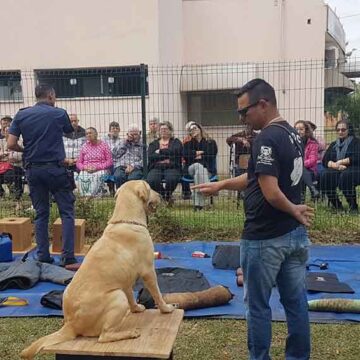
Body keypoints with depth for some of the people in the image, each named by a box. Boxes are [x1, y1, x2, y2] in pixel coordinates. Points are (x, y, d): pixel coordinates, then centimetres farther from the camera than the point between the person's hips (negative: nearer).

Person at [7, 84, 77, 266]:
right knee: (67, 212, 2)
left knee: (41, 214, 12)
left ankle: (43, 257, 13)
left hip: (33, 169, 4)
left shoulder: (21, 115, 4)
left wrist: (26, 150, 16)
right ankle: (67, 257, -5)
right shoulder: (59, 113, -2)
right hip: (55, 168, -3)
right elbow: (70, 132, 16)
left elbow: (11, 144, -1)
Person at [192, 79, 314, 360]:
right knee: (296, 302, 15)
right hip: (294, 234, 9)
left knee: (258, 305, 7)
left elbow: (271, 193, -26)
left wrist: (293, 210, -9)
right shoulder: (292, 133, 10)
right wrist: (220, 185, 17)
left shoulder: (266, 139, -20)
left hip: (265, 238, -9)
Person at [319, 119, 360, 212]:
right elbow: (325, 161, 6)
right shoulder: (333, 145, 20)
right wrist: (336, 165, -13)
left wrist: (341, 162, -9)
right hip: (337, 172, 4)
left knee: (346, 175, -38)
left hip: (352, 171, -4)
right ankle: (336, 205, -13)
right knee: (324, 175, -28)